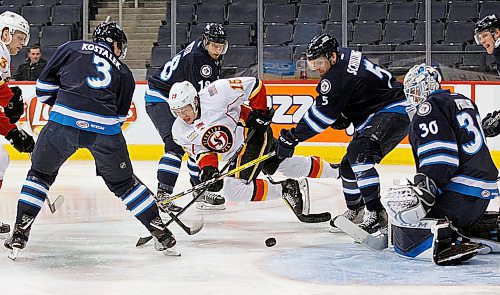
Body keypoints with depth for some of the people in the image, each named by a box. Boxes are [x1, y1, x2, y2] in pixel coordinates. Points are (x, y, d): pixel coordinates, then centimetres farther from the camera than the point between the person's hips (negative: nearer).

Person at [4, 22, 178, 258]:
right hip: (105, 129, 2)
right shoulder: (124, 73, 24)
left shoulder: (71, 48, 18)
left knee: (40, 174, 20)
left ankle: (20, 232, 13)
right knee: (123, 183, 19)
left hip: (64, 122, -1)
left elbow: (45, 84, 15)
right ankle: (162, 234, 20)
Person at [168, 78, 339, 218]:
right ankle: (335, 172, 40)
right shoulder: (180, 132, -7)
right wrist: (208, 169, -20)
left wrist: (259, 112, -15)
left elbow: (253, 85, -20)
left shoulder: (214, 96, -28)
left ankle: (287, 190, -7)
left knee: (233, 190, -20)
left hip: (254, 133, -8)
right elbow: (200, 151, -1)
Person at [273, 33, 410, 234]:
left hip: (394, 112, -11)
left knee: (359, 155, -29)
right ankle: (355, 214, 33)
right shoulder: (344, 56, 6)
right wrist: (342, 115, 6)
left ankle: (376, 215, -29)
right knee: (348, 165, 15)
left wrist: (291, 138, -18)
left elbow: (321, 114, -22)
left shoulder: (338, 77, -23)